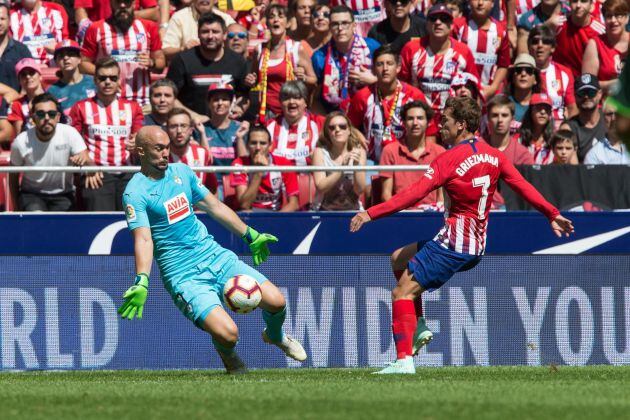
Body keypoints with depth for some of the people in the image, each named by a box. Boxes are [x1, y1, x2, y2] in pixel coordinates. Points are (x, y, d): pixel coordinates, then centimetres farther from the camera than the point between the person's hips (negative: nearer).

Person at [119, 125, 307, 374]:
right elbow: (143, 239, -20)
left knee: (275, 301, -8)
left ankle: (275, 335, 28)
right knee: (228, 334, -23)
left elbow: (214, 206, 22)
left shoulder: (181, 172, 11)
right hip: (184, 276, -6)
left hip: (215, 257, 6)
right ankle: (226, 353, 16)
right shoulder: (135, 193, -10)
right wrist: (142, 282, -35)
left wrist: (251, 236, 28)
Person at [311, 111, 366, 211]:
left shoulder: (358, 151, -1)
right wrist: (342, 166, -24)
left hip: (352, 210, 1)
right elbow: (320, 187, -15)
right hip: (325, 210, -1)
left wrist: (357, 165, -21)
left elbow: (359, 190, -6)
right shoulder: (320, 152, -5)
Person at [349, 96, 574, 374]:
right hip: (476, 247, 8)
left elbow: (414, 194, -20)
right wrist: (553, 215, 18)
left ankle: (404, 360, -19)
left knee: (401, 293, -7)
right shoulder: (493, 155, 7)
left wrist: (370, 214, -21)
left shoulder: (450, 159, -13)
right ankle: (419, 326, 13)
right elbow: (524, 187, 8)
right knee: (399, 259, 22)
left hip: (454, 242, -8)